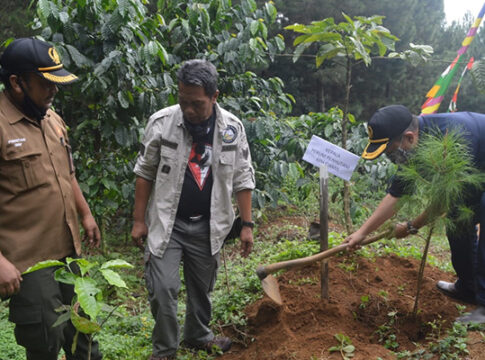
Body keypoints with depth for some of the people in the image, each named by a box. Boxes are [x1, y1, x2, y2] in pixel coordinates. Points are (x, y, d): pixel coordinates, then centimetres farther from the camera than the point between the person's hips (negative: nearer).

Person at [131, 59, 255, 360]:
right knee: (163, 289, -5)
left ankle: (199, 335, 41)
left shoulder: (232, 127, -6)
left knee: (202, 287, 16)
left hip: (208, 226, 2)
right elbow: (145, 173, -3)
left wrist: (247, 225, 0)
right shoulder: (161, 122, -11)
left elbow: (242, 178, 1)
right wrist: (139, 220, -2)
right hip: (167, 222, -2)